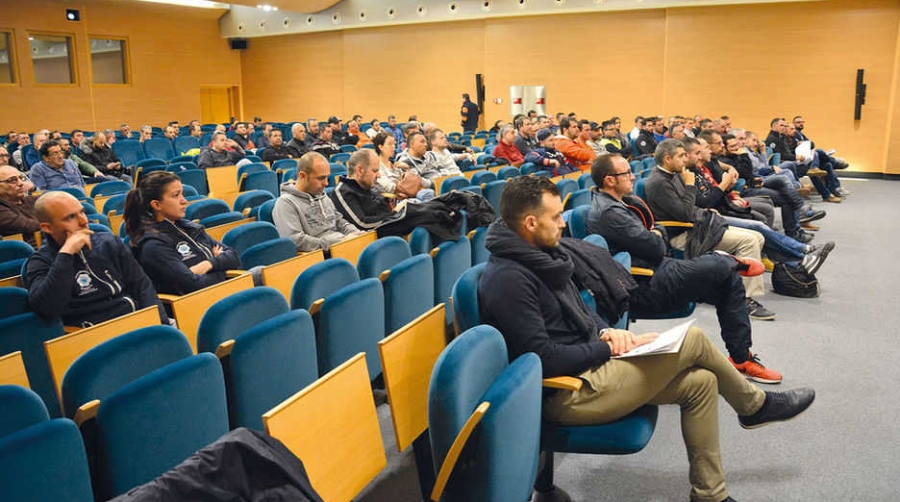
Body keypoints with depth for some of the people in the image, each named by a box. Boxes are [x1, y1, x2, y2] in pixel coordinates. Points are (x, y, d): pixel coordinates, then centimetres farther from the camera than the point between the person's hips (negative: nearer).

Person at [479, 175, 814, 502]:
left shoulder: (542, 252, 6)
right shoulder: (507, 280, -24)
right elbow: (543, 359, -25)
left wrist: (606, 331, -1)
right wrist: (608, 347, -13)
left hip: (589, 362, 9)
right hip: (569, 391, -9)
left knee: (700, 382, 2)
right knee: (693, 340, -7)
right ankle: (755, 406, 22)